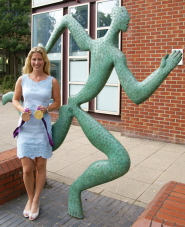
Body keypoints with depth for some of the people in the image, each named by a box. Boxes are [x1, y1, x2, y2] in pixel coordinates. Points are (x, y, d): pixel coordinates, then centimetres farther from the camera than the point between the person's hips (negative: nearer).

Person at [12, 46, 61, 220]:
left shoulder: (52, 81, -1)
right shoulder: (22, 79, 2)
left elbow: (57, 103, 5)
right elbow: (15, 99, 10)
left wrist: (47, 108, -15)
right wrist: (21, 109, -11)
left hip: (43, 128, 0)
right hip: (25, 128, 1)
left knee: (40, 166, 8)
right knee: (27, 169, 2)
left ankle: (36, 201, 28)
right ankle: (30, 199, 29)